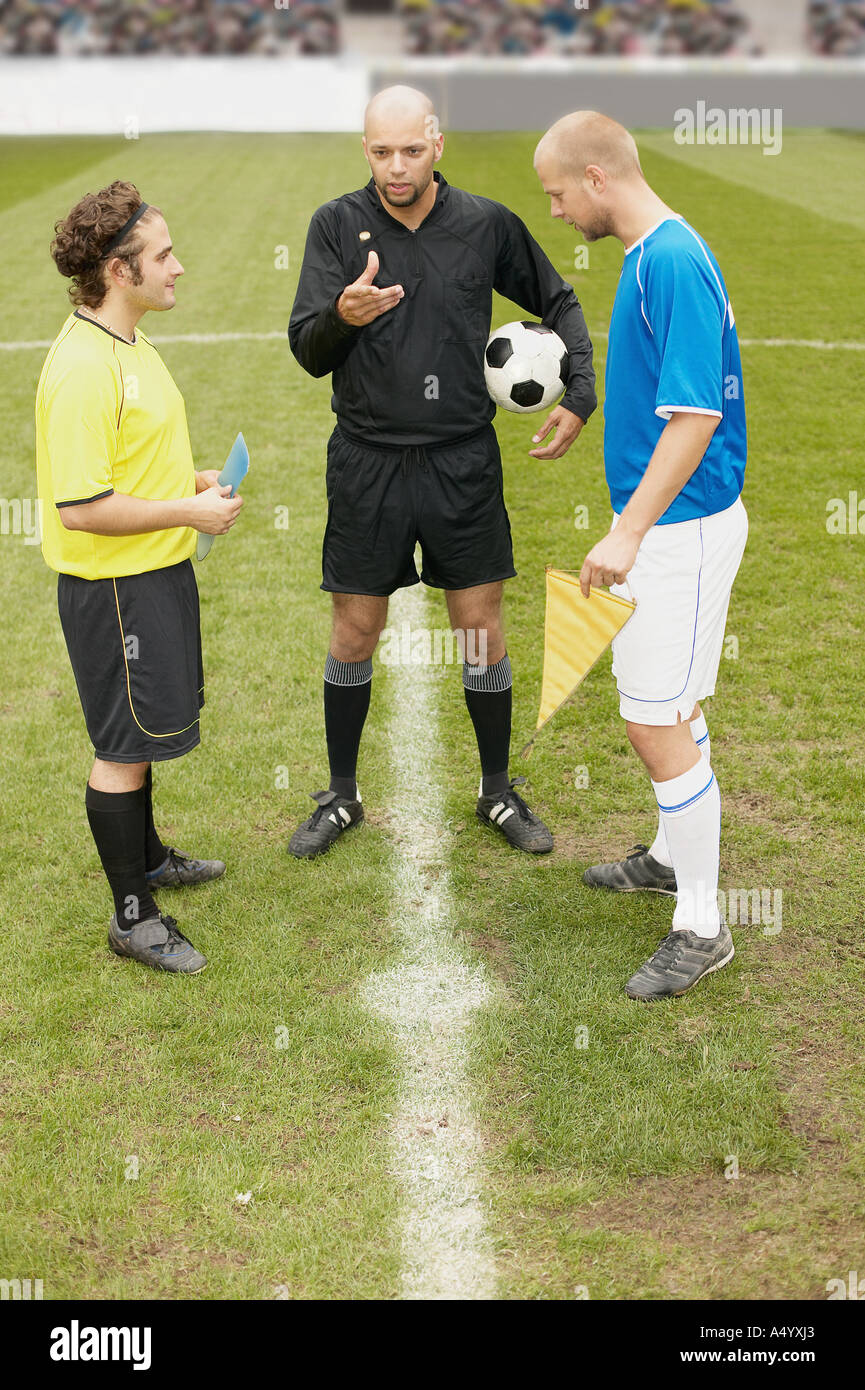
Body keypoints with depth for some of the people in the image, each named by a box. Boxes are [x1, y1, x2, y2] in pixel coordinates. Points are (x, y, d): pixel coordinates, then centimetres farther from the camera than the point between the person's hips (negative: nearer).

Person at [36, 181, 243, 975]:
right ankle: (133, 916, 15)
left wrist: (193, 479, 8)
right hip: (114, 586, -10)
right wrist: (189, 511, -20)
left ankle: (147, 857, 42)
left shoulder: (129, 343, 9)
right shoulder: (82, 367, -23)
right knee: (126, 746, 1)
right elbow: (81, 506, -26)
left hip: (159, 570, 10)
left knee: (142, 732, 23)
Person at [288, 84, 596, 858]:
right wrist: (342, 315, -29)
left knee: (482, 627, 5)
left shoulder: (487, 224, 0)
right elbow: (307, 353, -7)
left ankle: (499, 793, 23)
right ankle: (341, 797, 23)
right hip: (367, 465, 0)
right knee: (355, 631, 7)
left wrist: (579, 397, 2)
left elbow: (559, 303, 14)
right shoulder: (337, 225, -2)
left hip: (464, 461, 1)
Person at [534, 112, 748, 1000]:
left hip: (682, 526, -10)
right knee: (667, 704, 21)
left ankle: (701, 926, 6)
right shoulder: (651, 254, 11)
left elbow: (694, 415, -25)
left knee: (657, 721, -6)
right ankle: (674, 856, 40)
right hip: (660, 520, 10)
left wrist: (628, 533, -26)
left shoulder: (673, 261, -20)